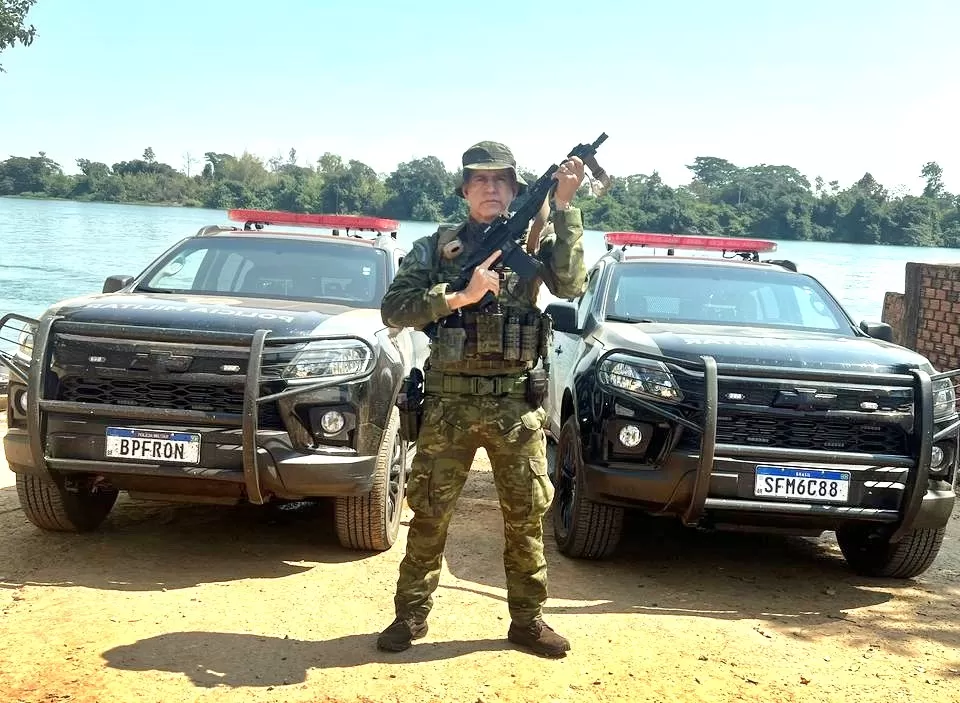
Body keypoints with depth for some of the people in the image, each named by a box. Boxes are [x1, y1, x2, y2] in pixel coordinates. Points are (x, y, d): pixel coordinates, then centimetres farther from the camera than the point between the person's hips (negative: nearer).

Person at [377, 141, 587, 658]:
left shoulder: (532, 240, 6)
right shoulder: (434, 248, 2)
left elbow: (570, 285, -12)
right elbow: (393, 311, -7)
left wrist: (564, 208, -17)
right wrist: (460, 296, -18)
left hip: (517, 403, 1)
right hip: (449, 402, -1)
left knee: (525, 516, 8)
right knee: (429, 514, 6)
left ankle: (528, 620, 23)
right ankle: (410, 615, 21)